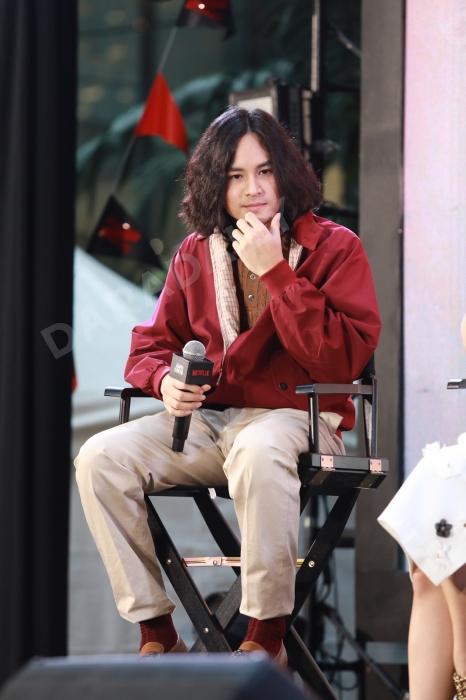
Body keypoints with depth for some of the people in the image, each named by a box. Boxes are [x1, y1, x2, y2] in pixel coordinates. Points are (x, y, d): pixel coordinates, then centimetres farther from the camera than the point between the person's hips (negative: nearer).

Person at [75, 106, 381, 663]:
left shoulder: (333, 247, -2)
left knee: (257, 452, -41)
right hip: (207, 419, 5)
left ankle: (266, 637, -29)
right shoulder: (195, 256, 13)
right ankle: (156, 633, -12)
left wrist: (274, 273, -17)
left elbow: (343, 359, -14)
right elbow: (151, 346, 19)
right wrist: (166, 381, -7)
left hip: (297, 418, -5)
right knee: (100, 458, -18)